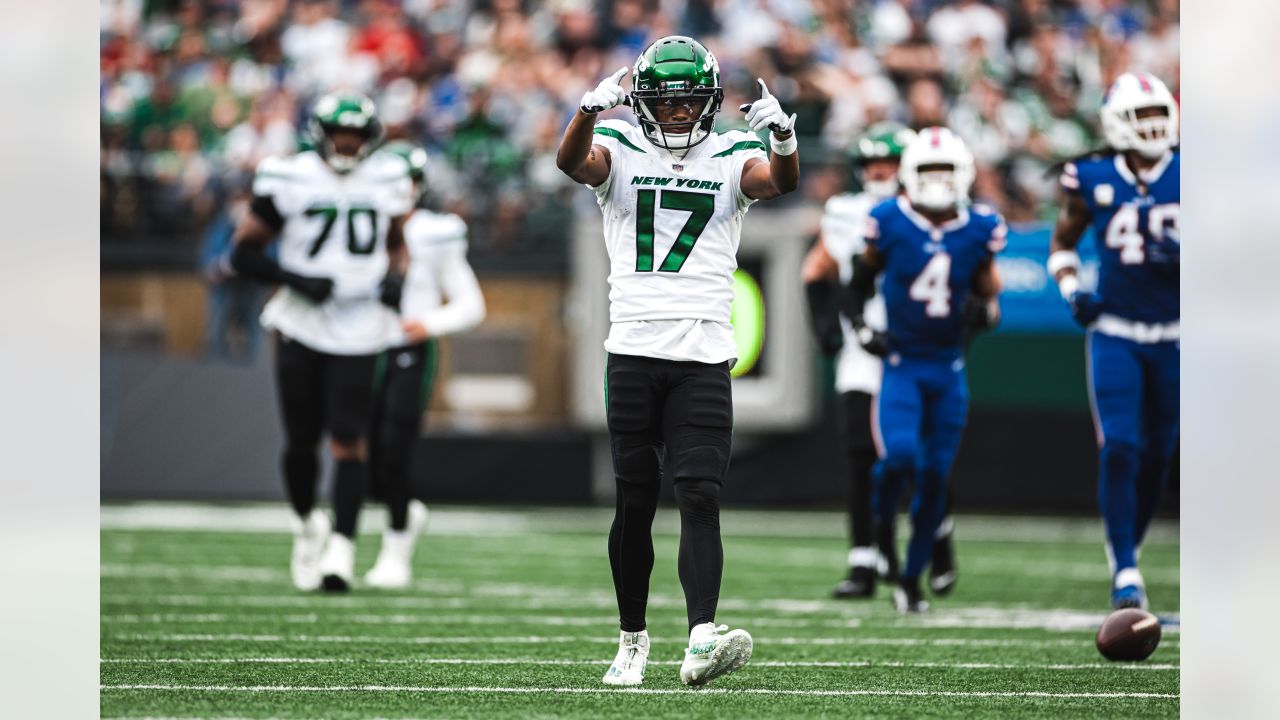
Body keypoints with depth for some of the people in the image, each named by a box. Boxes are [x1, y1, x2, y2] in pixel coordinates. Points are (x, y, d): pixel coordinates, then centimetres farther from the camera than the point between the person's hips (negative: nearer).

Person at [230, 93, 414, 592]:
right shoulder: (288, 181, -5)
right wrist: (296, 281, -15)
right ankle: (306, 523, 31)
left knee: (349, 440, -9)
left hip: (358, 331, 1)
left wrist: (392, 277, 0)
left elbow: (397, 242, 21)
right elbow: (244, 253, -2)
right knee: (301, 440, 5)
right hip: (301, 326, -1)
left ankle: (342, 546, -10)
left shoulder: (387, 181, 5)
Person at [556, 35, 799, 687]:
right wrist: (591, 109, -36)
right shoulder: (620, 150, 6)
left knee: (700, 496, -12)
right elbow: (572, 161, -15)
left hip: (704, 356, 0)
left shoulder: (731, 156, 7)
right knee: (634, 504, 5)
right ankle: (632, 643, 18)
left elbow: (780, 182, -13)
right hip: (633, 350, 0)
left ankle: (702, 640, -24)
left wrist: (782, 137, -34)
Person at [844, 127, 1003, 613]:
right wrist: (861, 327, -9)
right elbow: (859, 284, 7)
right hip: (901, 364, -2)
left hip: (949, 370, 2)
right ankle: (881, 524, 11)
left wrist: (983, 313, -15)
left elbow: (990, 296, 8)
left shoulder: (979, 231, -1)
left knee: (934, 477, 3)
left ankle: (912, 579, 17)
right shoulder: (889, 224, -7)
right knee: (899, 455, -23)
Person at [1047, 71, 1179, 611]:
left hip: (1172, 337, 1)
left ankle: (1127, 547, 29)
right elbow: (1062, 241, 12)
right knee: (1119, 449, -13)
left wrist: (1182, 255, -18)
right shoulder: (1093, 180, -3)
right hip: (1114, 334, -1)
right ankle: (1125, 571, -8)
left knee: (1157, 455, 9)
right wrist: (1072, 292, -5)